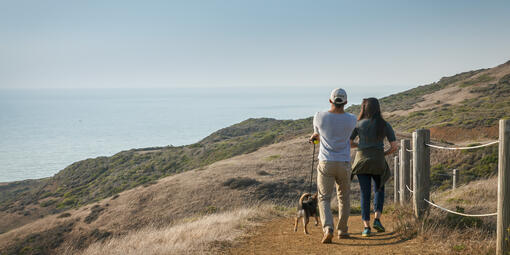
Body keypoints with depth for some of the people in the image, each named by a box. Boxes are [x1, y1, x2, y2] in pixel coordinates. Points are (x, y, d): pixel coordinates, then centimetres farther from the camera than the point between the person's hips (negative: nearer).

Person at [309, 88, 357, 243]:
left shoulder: (319, 117, -9)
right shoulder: (352, 120, -5)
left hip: (325, 164, -1)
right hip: (344, 164, 1)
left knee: (324, 199, 5)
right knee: (344, 197, 21)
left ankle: (328, 229, -17)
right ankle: (342, 230, 26)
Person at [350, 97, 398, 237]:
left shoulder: (358, 124, -1)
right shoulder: (385, 125, 1)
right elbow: (394, 146, -2)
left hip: (362, 161, 0)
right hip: (378, 163, 0)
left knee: (365, 194, 8)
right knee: (379, 190, 24)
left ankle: (366, 227, 1)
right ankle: (377, 219, 7)